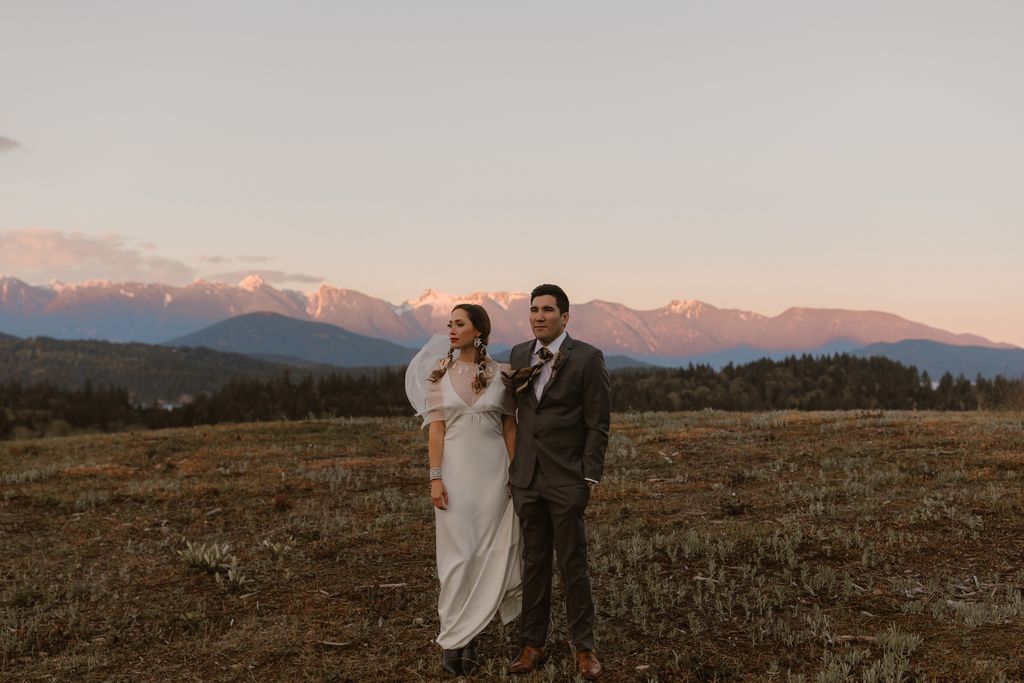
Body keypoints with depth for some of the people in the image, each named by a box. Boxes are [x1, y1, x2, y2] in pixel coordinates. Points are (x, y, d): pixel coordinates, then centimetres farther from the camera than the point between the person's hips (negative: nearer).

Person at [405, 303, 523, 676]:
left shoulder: (501, 374, 1)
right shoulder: (438, 373, 0)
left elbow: (509, 427, 5)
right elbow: (436, 428, -3)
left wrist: (516, 474, 2)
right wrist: (435, 477, -10)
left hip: (493, 469, 1)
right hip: (456, 468, -1)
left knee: (489, 552, 4)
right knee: (459, 553, 1)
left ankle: (467, 634, 18)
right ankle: (452, 639, 14)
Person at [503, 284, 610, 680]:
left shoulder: (588, 358, -7)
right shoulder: (520, 354, 9)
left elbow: (598, 425, -7)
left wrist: (590, 478, -11)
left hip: (567, 479, -4)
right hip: (527, 477, 5)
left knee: (573, 566, 2)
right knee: (533, 564, 11)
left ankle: (584, 648, 16)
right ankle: (532, 645, 21)